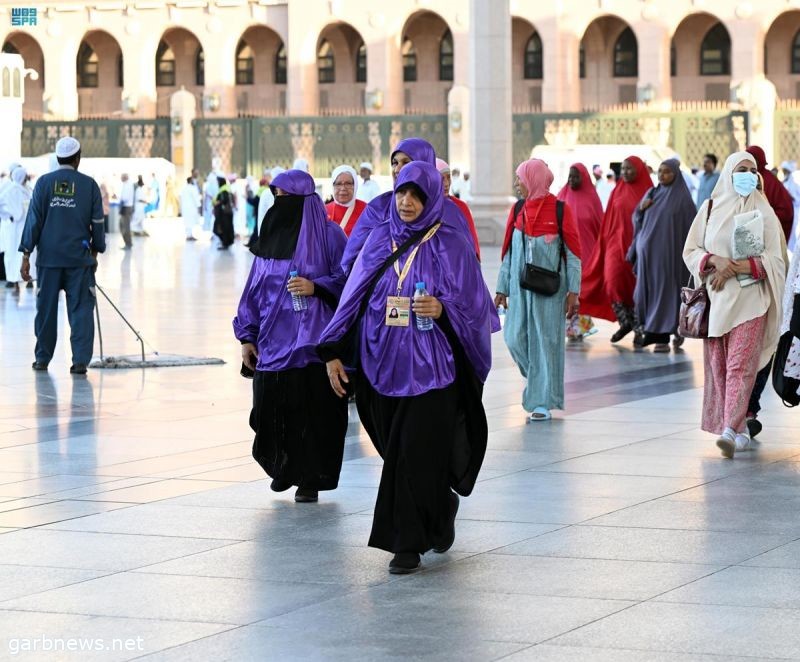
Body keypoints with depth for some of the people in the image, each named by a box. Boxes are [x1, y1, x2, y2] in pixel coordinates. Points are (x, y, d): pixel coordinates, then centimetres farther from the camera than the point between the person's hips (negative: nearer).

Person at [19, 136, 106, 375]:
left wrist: (26, 255, 0)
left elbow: (34, 220, -2)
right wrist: (95, 252, 18)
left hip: (48, 257, 1)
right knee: (81, 309, 0)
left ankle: (43, 358, 19)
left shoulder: (44, 182, 0)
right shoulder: (89, 185, 0)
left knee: (46, 308, 11)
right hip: (80, 258, -1)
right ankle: (80, 360, -8)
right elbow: (97, 222, 5)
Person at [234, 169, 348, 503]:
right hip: (272, 341, 4)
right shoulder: (273, 235, 13)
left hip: (311, 341, -4)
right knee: (270, 410, 0)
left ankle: (309, 479, 8)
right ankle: (283, 468, 23)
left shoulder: (328, 235, -1)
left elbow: (346, 279, -1)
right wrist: (247, 336, 11)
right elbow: (254, 289, 15)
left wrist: (315, 287, -18)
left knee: (312, 410, -4)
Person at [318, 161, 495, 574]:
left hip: (429, 366, -4)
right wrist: (333, 351, 3)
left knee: (415, 452, -9)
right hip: (383, 364, 4)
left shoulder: (451, 245, -2)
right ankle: (439, 514, 33)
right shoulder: (380, 240, 9)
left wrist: (443, 309, -26)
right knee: (397, 449, 9)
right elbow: (354, 296, 9)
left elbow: (474, 306, -5)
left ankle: (408, 543, -1)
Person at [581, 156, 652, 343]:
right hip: (617, 242, 2)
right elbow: (608, 222, 11)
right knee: (613, 280, -17)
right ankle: (625, 321, -11)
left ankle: (638, 325, 13)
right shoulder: (618, 192, 9)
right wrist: (605, 245, 7)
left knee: (637, 285, 1)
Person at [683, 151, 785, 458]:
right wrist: (715, 261, -12)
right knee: (718, 366, 2)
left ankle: (730, 430, -22)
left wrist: (741, 267, -14)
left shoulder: (763, 212, 4)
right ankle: (740, 429, 10)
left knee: (740, 365, -13)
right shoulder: (710, 208, 8)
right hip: (715, 297, 3)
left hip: (750, 298, -3)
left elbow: (773, 258, 0)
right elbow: (690, 250, 7)